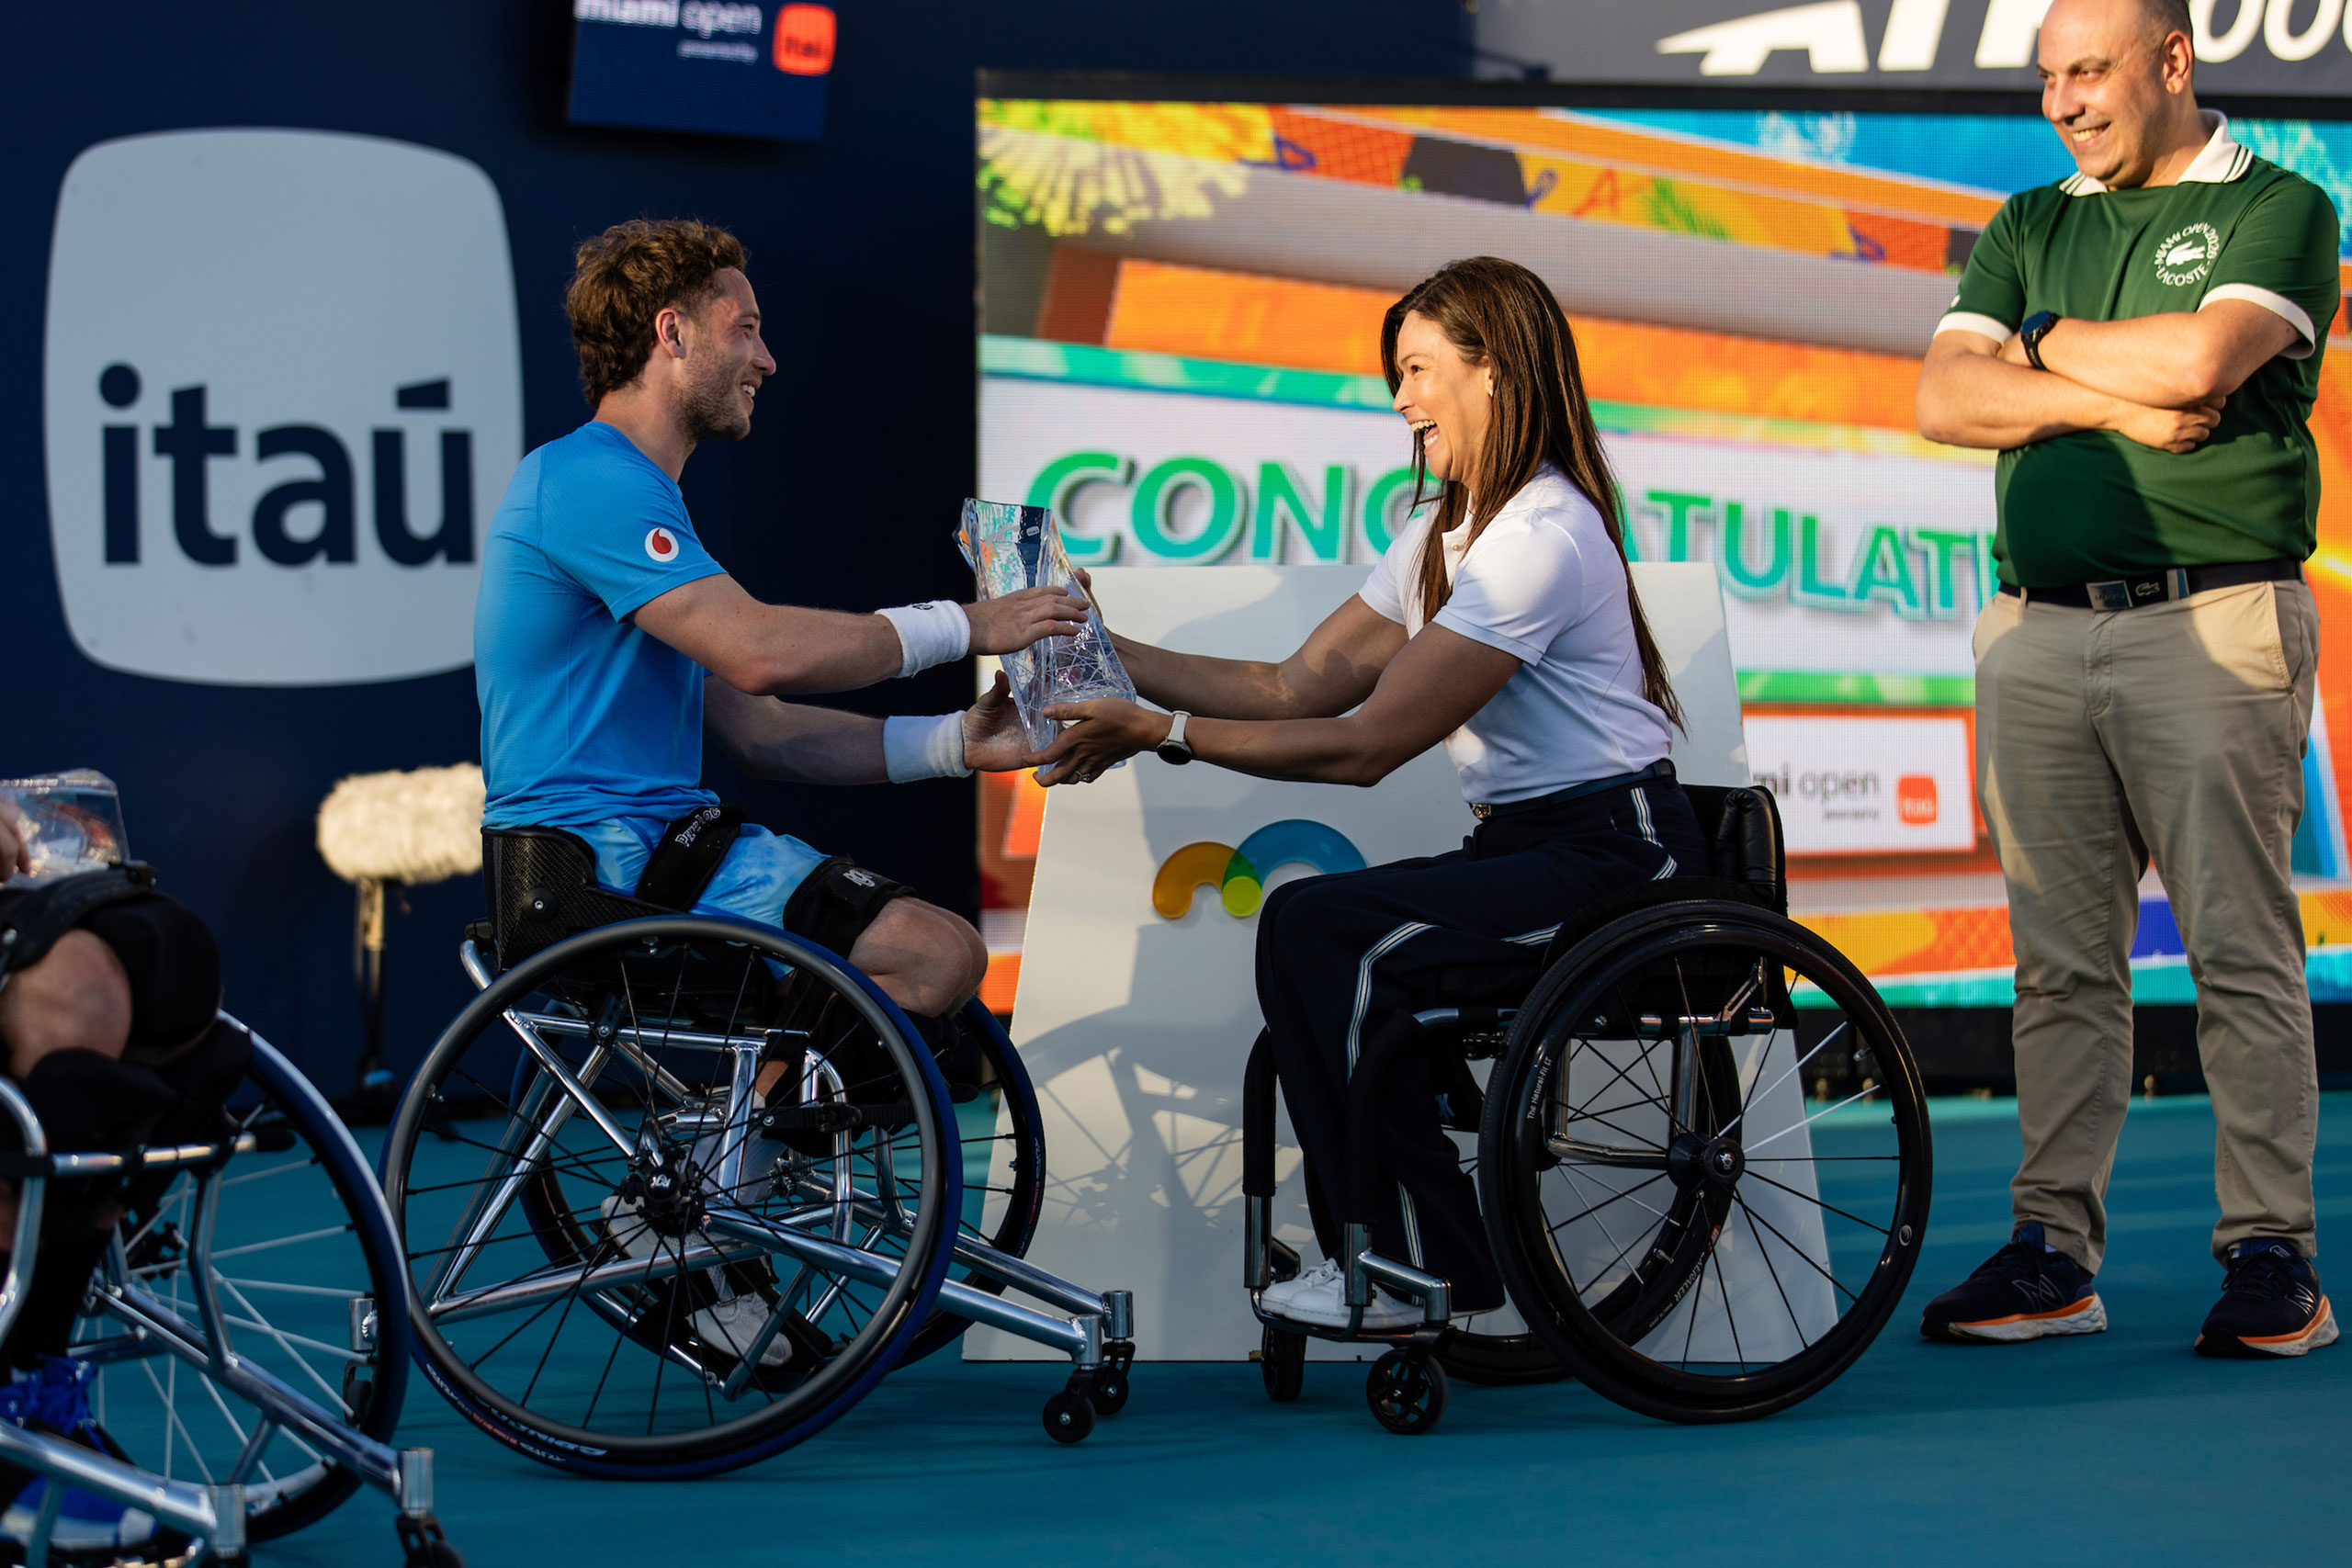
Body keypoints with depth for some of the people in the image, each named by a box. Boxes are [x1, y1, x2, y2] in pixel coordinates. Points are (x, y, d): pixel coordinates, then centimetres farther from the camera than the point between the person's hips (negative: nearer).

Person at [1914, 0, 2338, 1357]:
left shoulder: (2278, 210, 3)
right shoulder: (2028, 230, 19)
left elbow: (2198, 356, -15)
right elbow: (1946, 397, 6)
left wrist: (2046, 342, 2)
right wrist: (2116, 401, -7)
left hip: (2212, 623, -5)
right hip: (2040, 628, 5)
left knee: (2243, 951, -5)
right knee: (2061, 961, 5)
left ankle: (2273, 1253, 0)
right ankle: (2054, 1251, 9)